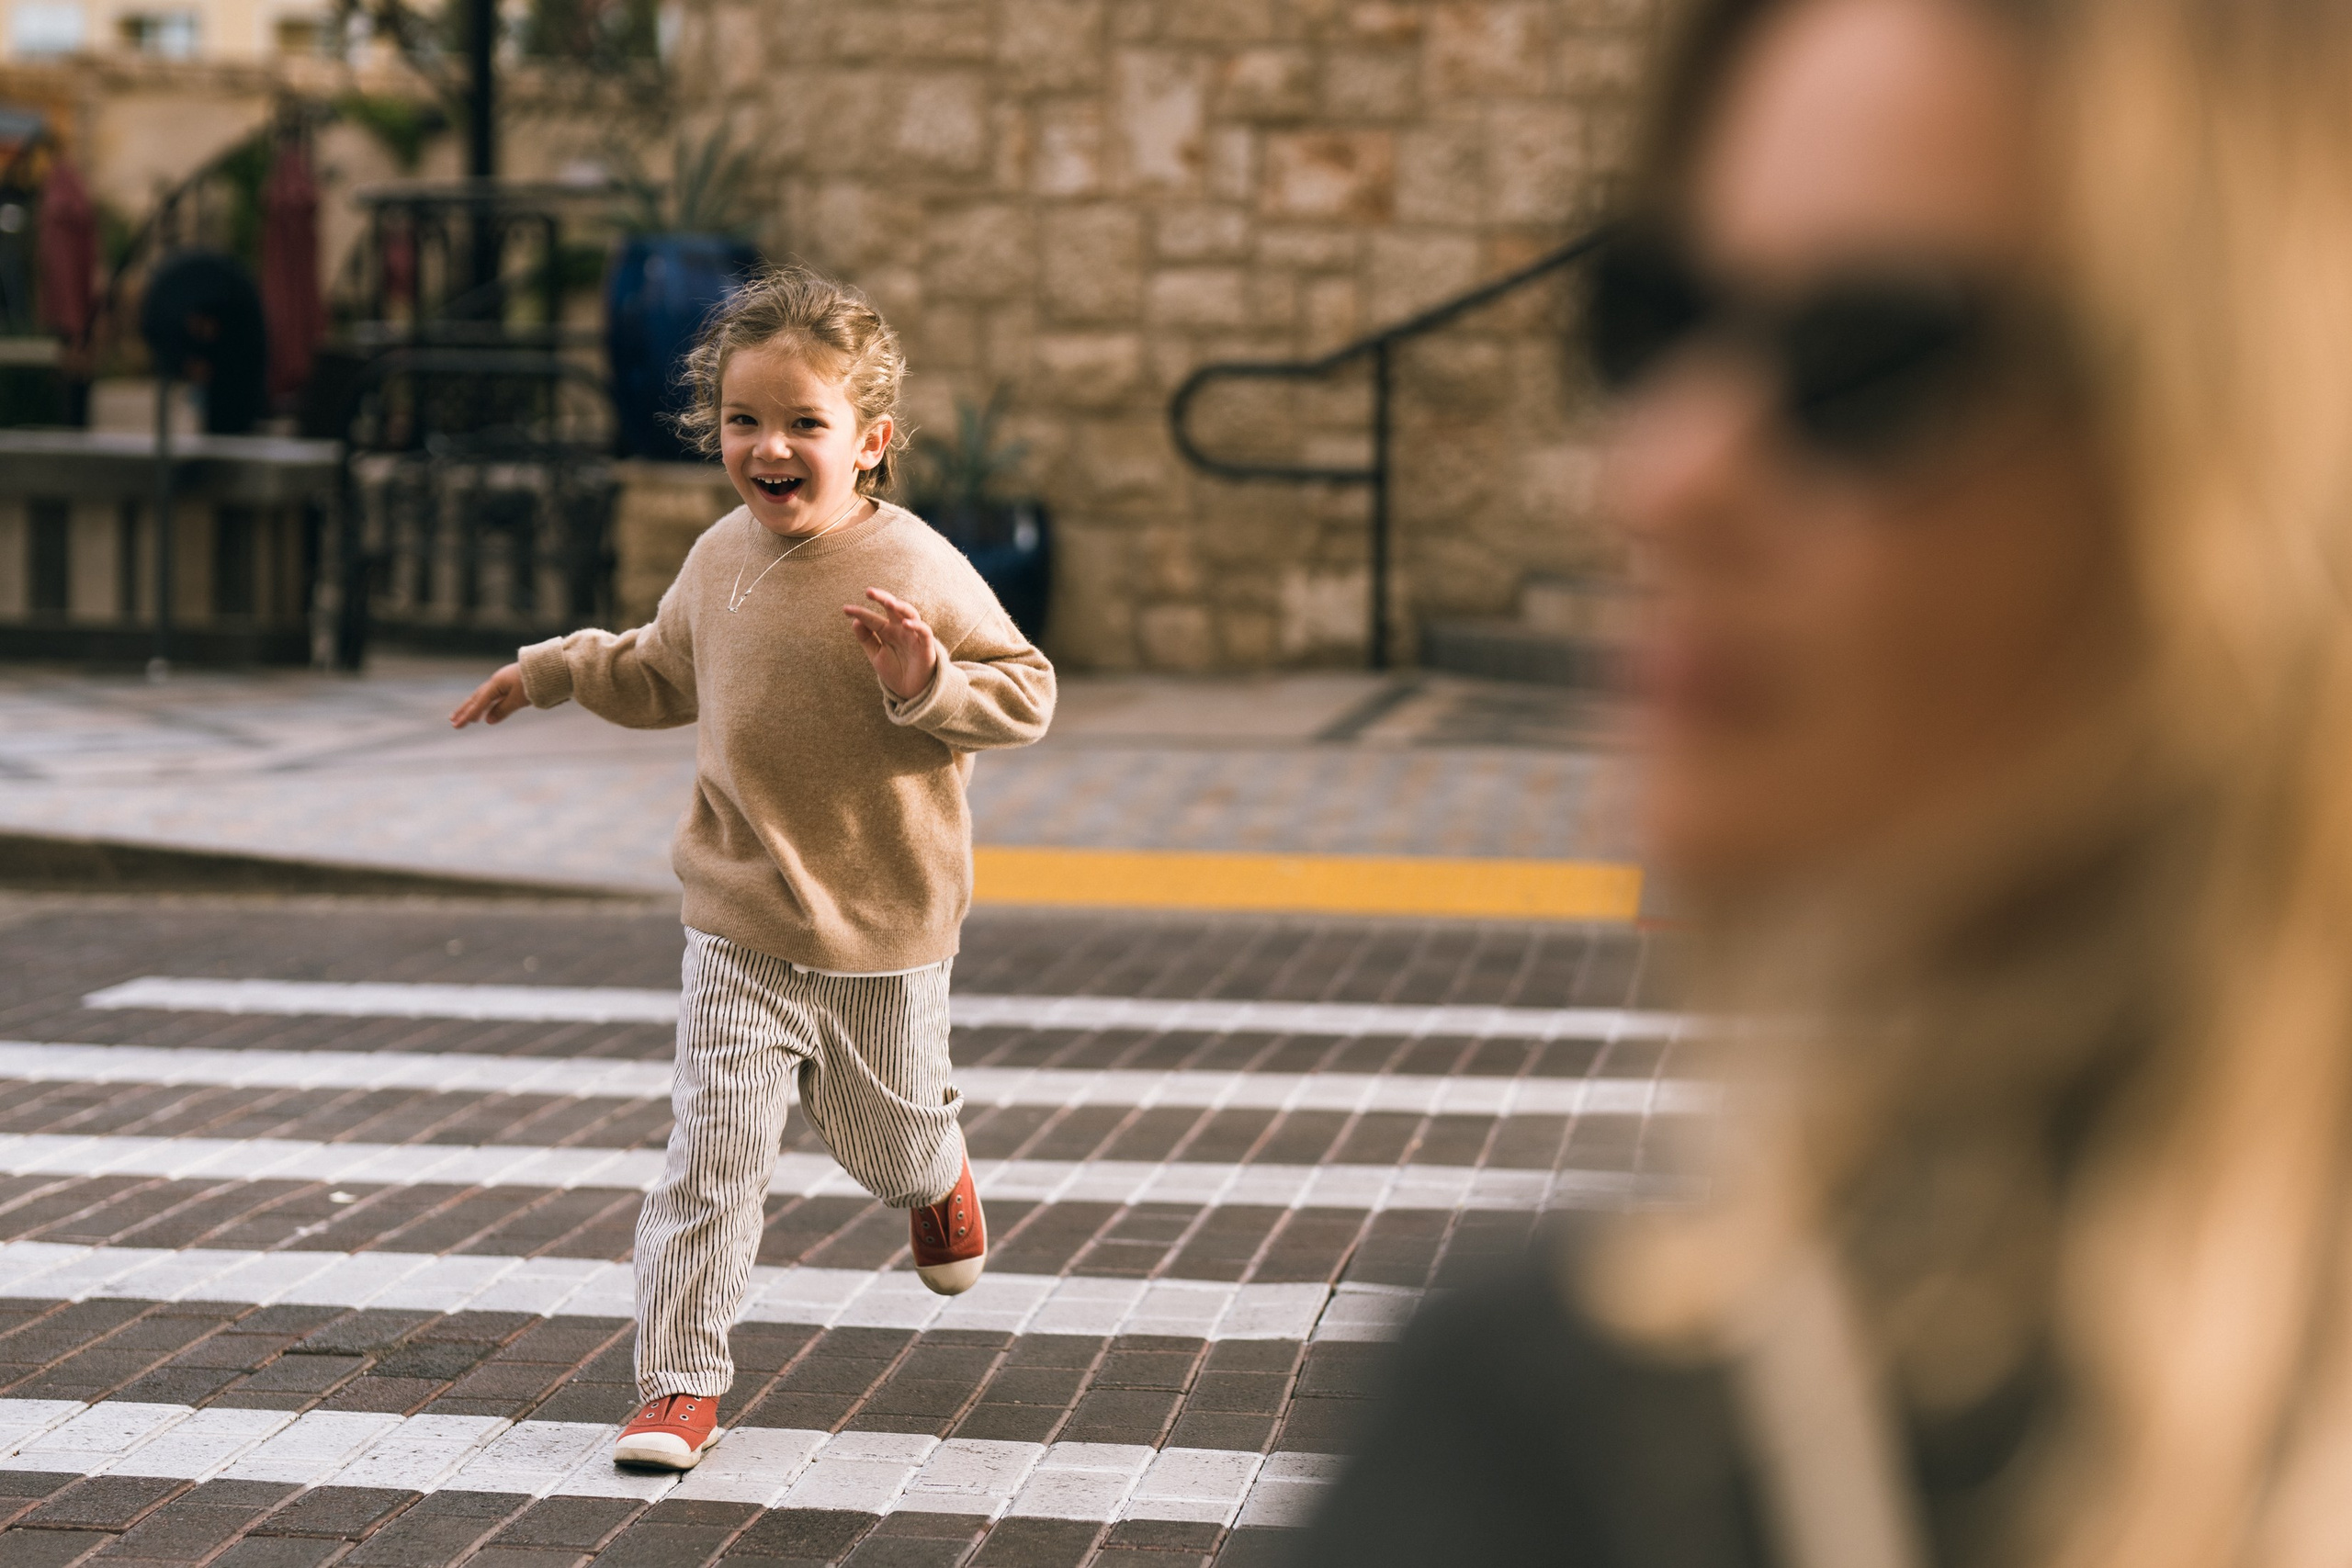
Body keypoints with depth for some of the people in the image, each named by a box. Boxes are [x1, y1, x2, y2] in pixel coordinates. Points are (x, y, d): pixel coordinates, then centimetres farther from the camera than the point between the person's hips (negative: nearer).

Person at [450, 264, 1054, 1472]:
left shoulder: (913, 570, -17)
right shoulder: (720, 561, 2)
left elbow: (1027, 692, -17)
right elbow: (663, 673, 23)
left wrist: (927, 682, -33)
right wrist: (552, 670, 21)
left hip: (883, 935, -2)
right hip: (739, 930, 3)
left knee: (889, 1136, 19)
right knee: (712, 1154, -7)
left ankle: (935, 1179, 56)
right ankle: (679, 1382, 0)